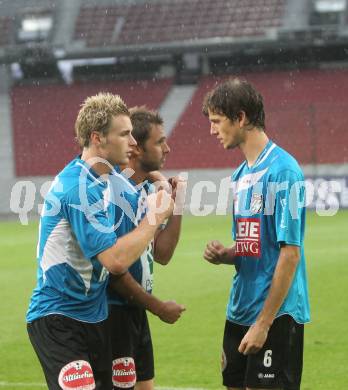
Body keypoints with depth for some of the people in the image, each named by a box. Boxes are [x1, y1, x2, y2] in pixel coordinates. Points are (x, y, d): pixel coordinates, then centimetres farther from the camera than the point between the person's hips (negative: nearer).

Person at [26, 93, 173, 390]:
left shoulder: (99, 179, 9)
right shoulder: (79, 188, -21)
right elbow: (116, 261, -26)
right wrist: (155, 217, -16)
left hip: (92, 317, 10)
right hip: (59, 318, -10)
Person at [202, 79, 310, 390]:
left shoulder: (282, 169, -14)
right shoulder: (242, 175, 12)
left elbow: (290, 253, -17)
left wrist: (263, 323, -19)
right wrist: (224, 254, -2)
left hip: (276, 315, -8)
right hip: (240, 312, 8)